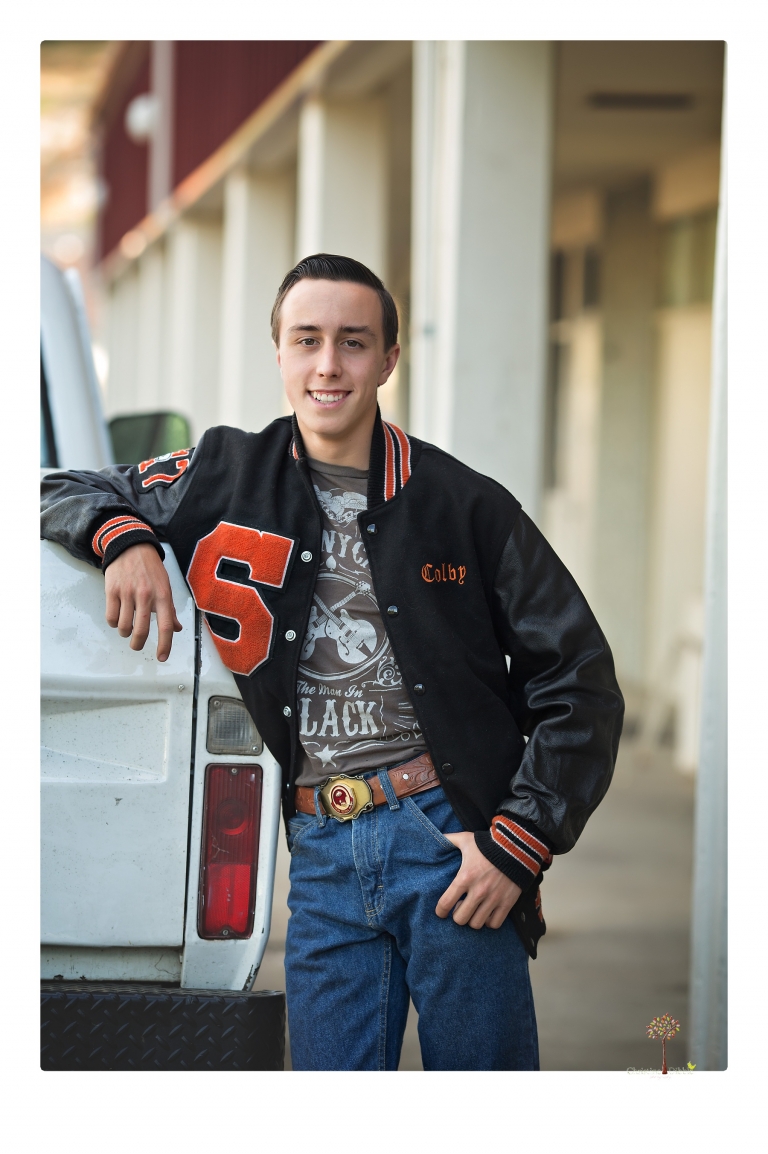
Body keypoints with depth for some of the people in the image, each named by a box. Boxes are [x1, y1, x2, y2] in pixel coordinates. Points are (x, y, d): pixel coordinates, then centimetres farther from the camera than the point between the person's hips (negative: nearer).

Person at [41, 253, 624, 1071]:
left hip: (449, 831, -2)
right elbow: (61, 494, 21)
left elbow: (579, 683, 3)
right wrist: (123, 538, -2)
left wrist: (518, 845, -6)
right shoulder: (227, 478, 9)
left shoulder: (464, 504, 2)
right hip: (323, 849, 2)